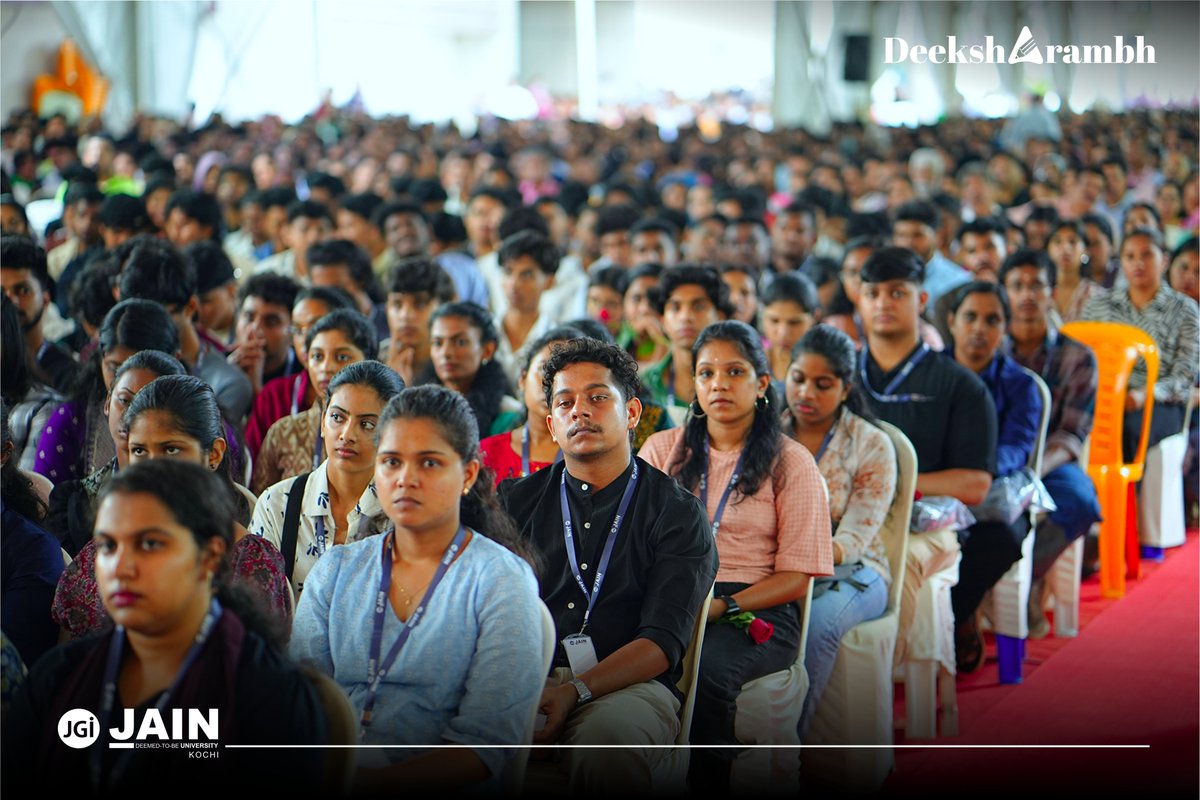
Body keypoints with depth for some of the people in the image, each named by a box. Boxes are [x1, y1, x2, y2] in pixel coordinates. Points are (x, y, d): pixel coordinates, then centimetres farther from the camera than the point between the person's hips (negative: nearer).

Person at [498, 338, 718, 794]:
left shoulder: (677, 512, 8)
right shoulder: (516, 501, 18)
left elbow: (662, 640, -3)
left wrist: (574, 691, -20)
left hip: (627, 686, -1)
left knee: (607, 737, -38)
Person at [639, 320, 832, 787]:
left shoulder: (790, 463, 8)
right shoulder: (662, 450, 17)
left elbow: (796, 577, 2)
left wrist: (722, 606, -14)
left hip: (755, 610, -2)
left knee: (705, 668, -36)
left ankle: (710, 782, -17)